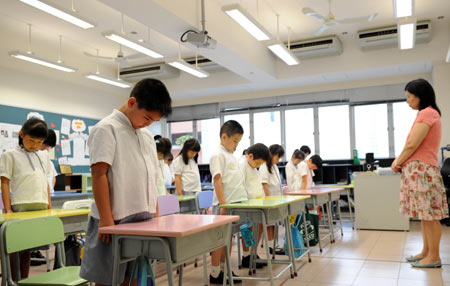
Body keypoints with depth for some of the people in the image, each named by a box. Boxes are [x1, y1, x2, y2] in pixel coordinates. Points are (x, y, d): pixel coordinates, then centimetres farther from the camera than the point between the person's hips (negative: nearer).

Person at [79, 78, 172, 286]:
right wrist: (106, 219, -18)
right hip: (116, 221, -7)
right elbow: (99, 175, -14)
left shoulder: (147, 135, 15)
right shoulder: (107, 129, -8)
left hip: (144, 221, 7)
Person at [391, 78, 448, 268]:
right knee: (425, 215, 12)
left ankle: (434, 257, 2)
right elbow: (413, 146, 19)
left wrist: (398, 163, -2)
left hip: (421, 170, -10)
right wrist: (400, 161, 10)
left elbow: (412, 145, -16)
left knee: (429, 215, -5)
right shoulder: (429, 113, 21)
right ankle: (426, 252, 20)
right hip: (418, 170, 10)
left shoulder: (427, 113, -11)